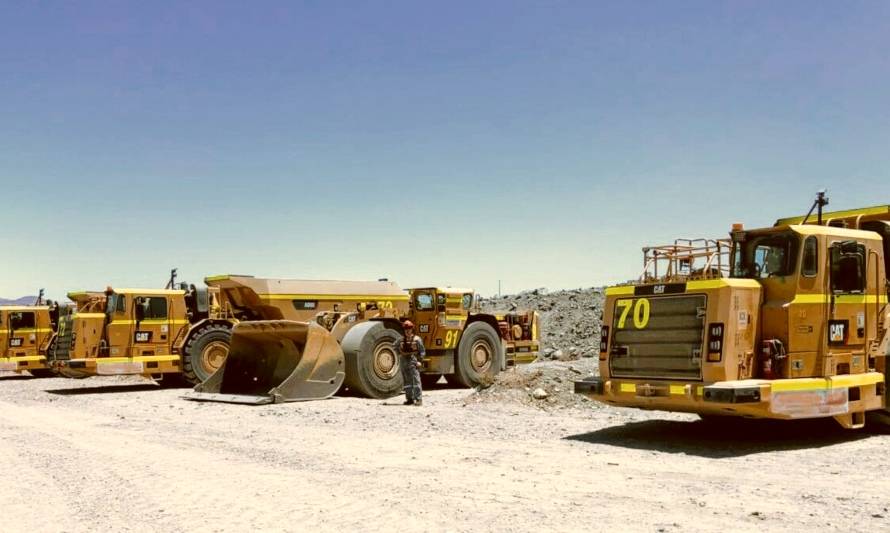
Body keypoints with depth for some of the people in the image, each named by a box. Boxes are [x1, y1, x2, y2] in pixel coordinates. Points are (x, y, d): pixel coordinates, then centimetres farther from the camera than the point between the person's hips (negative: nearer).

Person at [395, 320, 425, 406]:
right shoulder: (401, 340, 11)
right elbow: (396, 347, 27)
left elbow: (422, 351, -1)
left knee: (416, 381, -10)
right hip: (403, 362, 5)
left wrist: (420, 361, -11)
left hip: (413, 363, -5)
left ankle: (418, 400, -12)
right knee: (407, 382, 9)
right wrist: (400, 354, 9)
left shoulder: (417, 340, -2)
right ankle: (409, 399, 16)